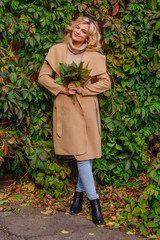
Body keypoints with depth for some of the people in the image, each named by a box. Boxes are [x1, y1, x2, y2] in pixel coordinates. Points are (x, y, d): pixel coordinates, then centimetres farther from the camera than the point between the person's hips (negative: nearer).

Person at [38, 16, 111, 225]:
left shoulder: (95, 56, 0)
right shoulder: (57, 50, 4)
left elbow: (105, 83, -2)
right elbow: (43, 76, 4)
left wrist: (81, 89, -11)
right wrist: (62, 89, -9)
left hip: (86, 108, 0)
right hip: (65, 107, 0)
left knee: (85, 153, 3)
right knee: (80, 154, -3)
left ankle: (80, 192, 22)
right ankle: (94, 200, 3)